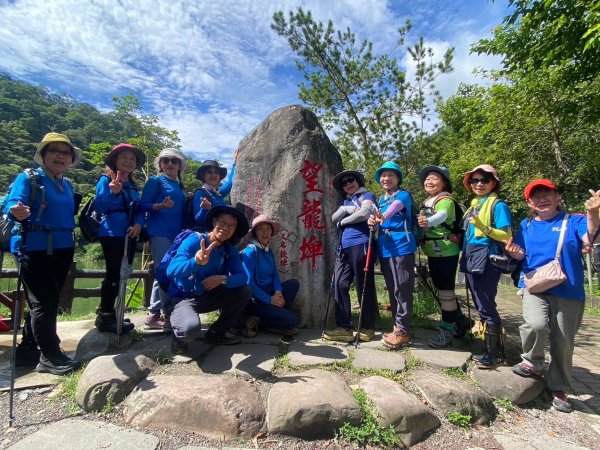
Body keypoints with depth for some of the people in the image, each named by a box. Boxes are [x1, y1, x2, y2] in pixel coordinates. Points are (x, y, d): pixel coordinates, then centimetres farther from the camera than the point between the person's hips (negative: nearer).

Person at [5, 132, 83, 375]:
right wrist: (17, 212, -41)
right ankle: (49, 355, 2)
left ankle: (28, 349, 28)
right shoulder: (28, 177, -5)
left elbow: (68, 215, 12)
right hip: (35, 249, -7)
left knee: (47, 301, 13)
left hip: (63, 249, 7)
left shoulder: (67, 184, 12)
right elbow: (12, 203, -21)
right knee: (43, 302, -7)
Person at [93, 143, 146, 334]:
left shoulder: (133, 185, 17)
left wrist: (138, 224, -7)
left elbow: (139, 210, 13)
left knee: (122, 275, 11)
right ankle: (105, 317, 6)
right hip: (112, 234, -7)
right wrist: (113, 193, -28)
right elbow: (98, 207, -13)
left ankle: (108, 313, 24)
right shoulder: (106, 180, -2)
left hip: (129, 235, 7)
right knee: (113, 274, -6)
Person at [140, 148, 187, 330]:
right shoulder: (155, 181, 1)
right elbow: (143, 205, -8)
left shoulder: (180, 186, 20)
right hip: (160, 233, -7)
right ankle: (154, 314, 1)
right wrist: (161, 205, -24)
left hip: (177, 234, 7)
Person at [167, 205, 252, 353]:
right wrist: (196, 262, -52)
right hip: (183, 297, -6)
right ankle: (180, 337, 4)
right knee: (191, 328, -36)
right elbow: (171, 271, -32)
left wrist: (223, 279, -31)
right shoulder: (194, 240, -19)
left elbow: (243, 276, -11)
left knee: (245, 291, -10)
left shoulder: (229, 249, -3)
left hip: (208, 296, 6)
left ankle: (217, 332, 7)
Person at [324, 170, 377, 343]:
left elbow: (364, 213, -13)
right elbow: (334, 219, 14)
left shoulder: (366, 196, 7)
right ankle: (344, 328, 1)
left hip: (361, 245, -7)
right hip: (344, 248, 7)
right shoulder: (346, 201, 27)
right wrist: (345, 209, -3)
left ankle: (367, 328, 11)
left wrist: (343, 221, 0)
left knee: (364, 287, -1)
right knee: (340, 284, -2)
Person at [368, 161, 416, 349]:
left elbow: (396, 205, -27)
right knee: (392, 289, 13)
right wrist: (373, 221, -6)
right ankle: (398, 327, 24)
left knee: (402, 289, -4)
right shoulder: (381, 199, 18)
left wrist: (383, 216, -49)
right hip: (384, 248, 7)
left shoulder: (403, 195, -4)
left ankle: (402, 331, 5)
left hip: (402, 247, -7)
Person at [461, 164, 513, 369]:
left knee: (486, 308, -4)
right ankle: (491, 350, 26)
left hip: (487, 262, -8)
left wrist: (483, 227, -26)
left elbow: (507, 236, -14)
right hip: (471, 261, 8)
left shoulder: (498, 205, -6)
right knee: (481, 307, 14)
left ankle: (495, 355, 9)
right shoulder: (474, 205, 16)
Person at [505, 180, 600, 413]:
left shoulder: (573, 221, 1)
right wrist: (514, 251, -15)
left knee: (563, 343, 8)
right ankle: (532, 362, 4)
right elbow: (522, 254, 8)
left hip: (568, 291, 0)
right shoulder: (526, 225, 9)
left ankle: (558, 389, 30)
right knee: (536, 324, -27)